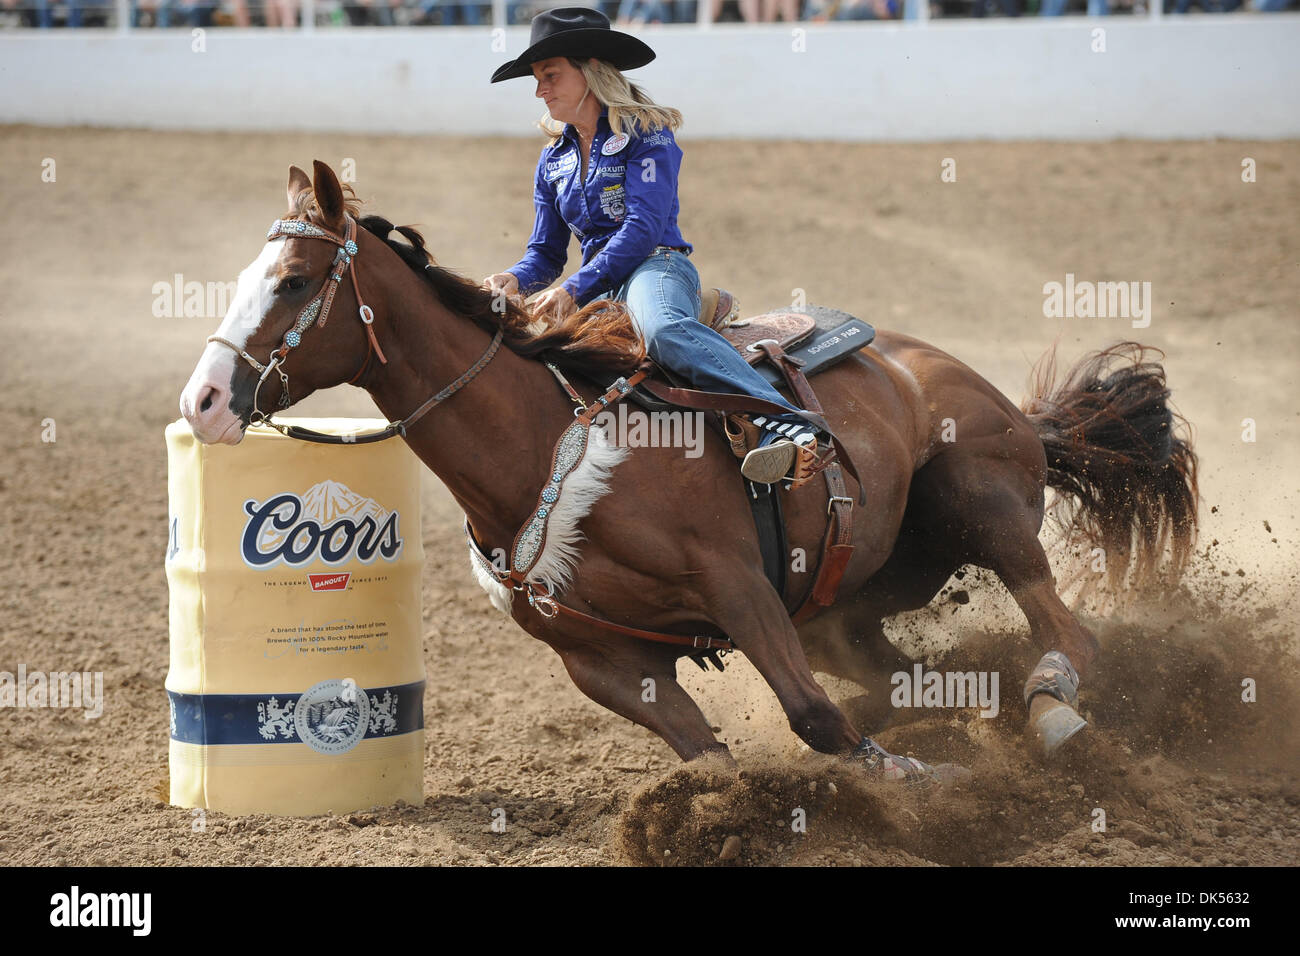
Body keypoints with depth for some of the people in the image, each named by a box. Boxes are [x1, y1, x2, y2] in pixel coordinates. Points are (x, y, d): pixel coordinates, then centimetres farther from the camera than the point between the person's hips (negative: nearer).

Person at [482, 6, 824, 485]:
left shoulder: (646, 135, -3)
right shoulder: (553, 160, 18)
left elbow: (643, 227, -14)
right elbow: (546, 251, 21)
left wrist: (575, 289, -23)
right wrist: (516, 279, -4)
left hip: (656, 268, -8)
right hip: (595, 287, 8)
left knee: (663, 326, -42)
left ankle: (784, 424, -58)